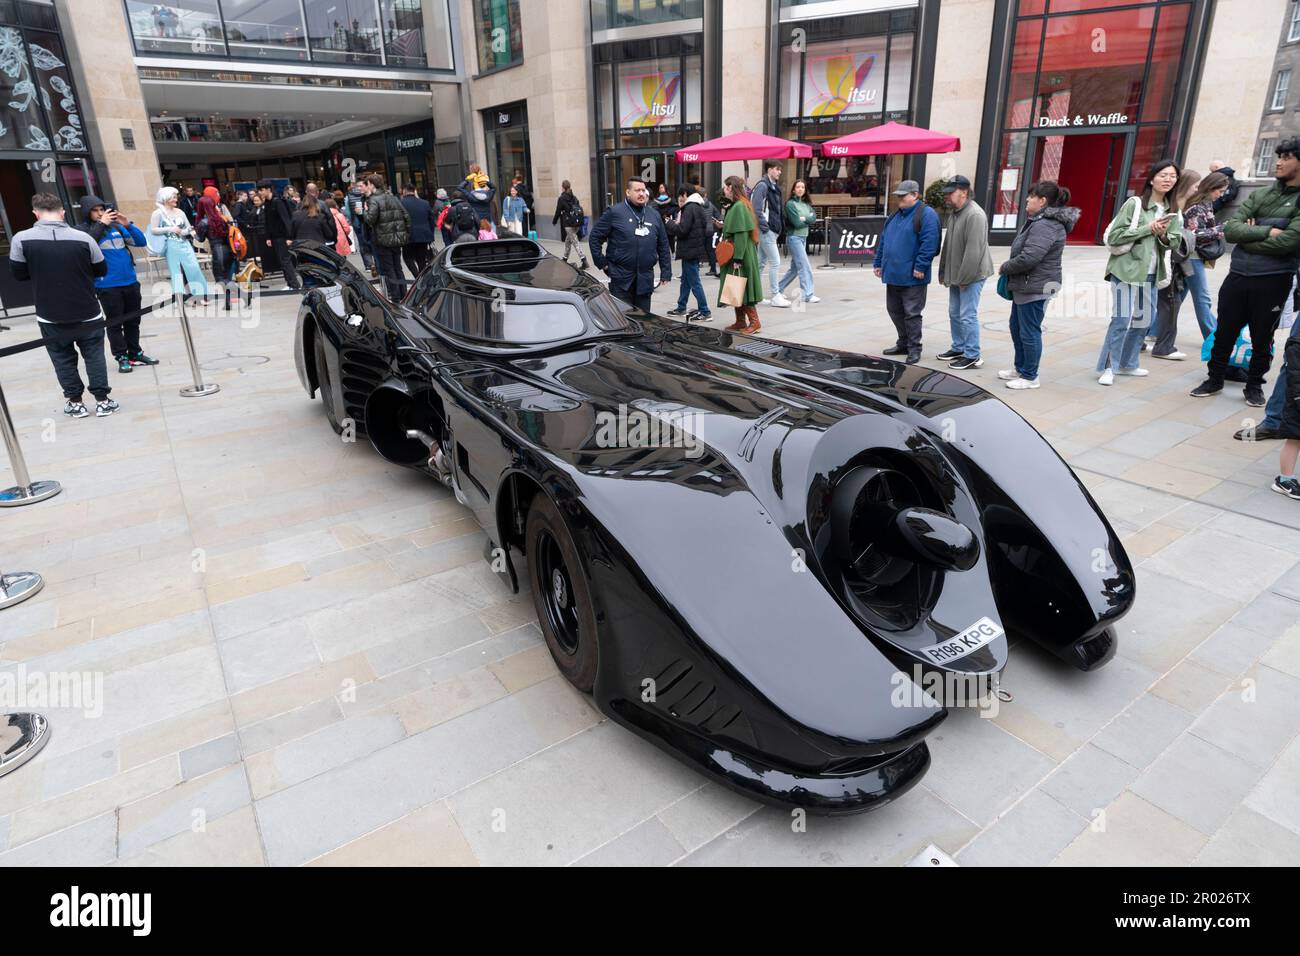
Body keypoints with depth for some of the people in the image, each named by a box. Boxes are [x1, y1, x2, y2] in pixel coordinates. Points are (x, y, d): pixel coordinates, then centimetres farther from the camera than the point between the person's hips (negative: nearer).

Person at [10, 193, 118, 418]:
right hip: (88, 313, 0)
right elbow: (102, 270, 1)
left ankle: (75, 403, 20)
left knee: (63, 360, 14)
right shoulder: (82, 238, -12)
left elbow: (20, 275, 0)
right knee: (94, 356, 13)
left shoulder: (21, 239, -11)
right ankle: (102, 401, 14)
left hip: (51, 316, 0)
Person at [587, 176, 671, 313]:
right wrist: (602, 263, -4)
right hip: (621, 278, -4)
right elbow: (594, 237, -1)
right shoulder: (614, 212, -2)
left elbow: (663, 246, 14)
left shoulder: (654, 215, 12)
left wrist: (666, 273, 8)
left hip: (645, 279, 4)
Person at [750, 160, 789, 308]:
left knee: (761, 262, 12)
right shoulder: (762, 185, -12)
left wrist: (780, 226, 15)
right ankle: (776, 296, -1)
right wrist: (764, 226, -19)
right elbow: (756, 208, -20)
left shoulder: (773, 186, 18)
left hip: (772, 230, 10)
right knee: (775, 262, -7)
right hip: (766, 230, -10)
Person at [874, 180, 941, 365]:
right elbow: (883, 240, 21)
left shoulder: (926, 215, -9)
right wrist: (879, 263, 16)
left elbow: (929, 243, -17)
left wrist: (920, 266, -21)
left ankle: (914, 348, 5)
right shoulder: (895, 215, 16)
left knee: (911, 313, -3)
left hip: (911, 277, -8)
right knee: (895, 311, 14)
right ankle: (903, 344, 27)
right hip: (893, 274, 8)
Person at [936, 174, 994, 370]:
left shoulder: (975, 215, -19)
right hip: (956, 275, 10)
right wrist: (943, 272, 17)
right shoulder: (955, 213, 13)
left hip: (971, 276, -10)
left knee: (968, 316, -7)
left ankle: (972, 356, 1)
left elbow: (974, 251, -23)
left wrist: (964, 278, -22)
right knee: (955, 314, 17)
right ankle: (958, 348, 30)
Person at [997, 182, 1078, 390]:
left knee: (1029, 332, -2)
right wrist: (1008, 268, 6)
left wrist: (1004, 268, -12)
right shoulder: (1038, 221, 15)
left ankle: (1030, 377, 9)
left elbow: (1028, 258, -28)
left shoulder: (1045, 226, -21)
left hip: (1035, 288, -11)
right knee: (1017, 327, 21)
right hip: (1025, 286, 11)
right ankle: (1020, 368, 34)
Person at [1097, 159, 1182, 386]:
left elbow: (1175, 243, 8)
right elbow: (1115, 236, -12)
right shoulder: (1135, 203, -7)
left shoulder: (1173, 211, 11)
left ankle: (1127, 363, 24)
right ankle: (1107, 367, -2)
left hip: (1151, 273, 7)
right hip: (1127, 269, -7)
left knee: (1144, 320, 12)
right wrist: (1148, 228, -16)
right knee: (1122, 320, -11)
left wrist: (1164, 235, -13)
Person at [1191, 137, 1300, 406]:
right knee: (1224, 334, 11)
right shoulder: (1260, 195, 8)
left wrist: (1248, 236, -8)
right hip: (1237, 276, 3)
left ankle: (1254, 385, 25)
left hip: (1272, 281, -3)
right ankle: (1214, 379, 26)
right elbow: (1230, 228, -3)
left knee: (1262, 339, 9)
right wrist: (1266, 232, -14)